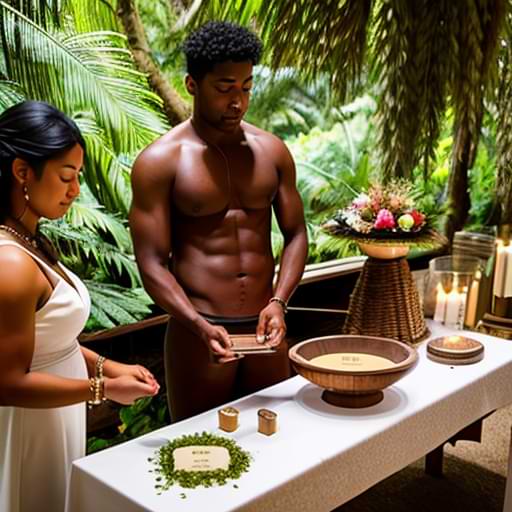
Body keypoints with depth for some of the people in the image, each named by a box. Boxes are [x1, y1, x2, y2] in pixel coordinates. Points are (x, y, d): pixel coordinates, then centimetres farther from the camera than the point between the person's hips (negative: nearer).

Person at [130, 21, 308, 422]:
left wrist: (278, 302, -8)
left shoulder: (272, 151, 5)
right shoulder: (160, 161, -7)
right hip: (198, 332, -4)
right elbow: (152, 263, -10)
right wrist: (201, 326, -23)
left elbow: (295, 234, 8)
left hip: (265, 327, 4)